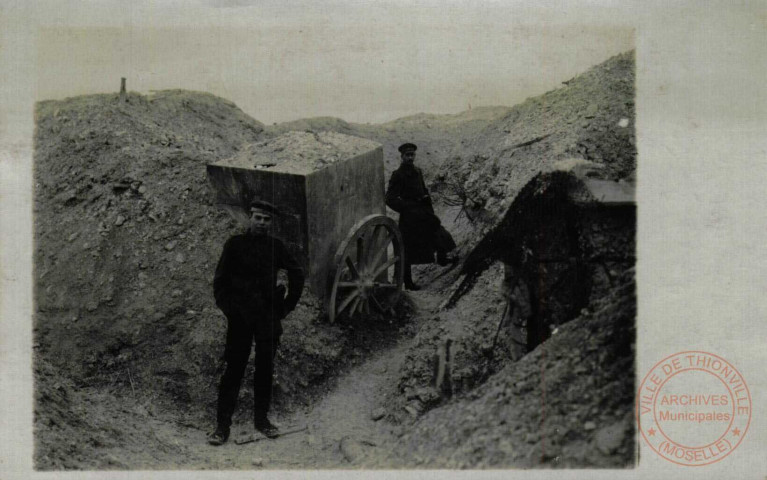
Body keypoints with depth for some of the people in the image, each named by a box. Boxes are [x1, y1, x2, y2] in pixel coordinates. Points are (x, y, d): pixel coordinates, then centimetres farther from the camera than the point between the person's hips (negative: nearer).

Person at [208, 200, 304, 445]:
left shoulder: (275, 246, 7)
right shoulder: (235, 244, 2)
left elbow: (297, 274, 17)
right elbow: (220, 279, 3)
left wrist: (288, 305, 11)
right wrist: (227, 308, -5)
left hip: (268, 315, 3)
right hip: (240, 315, -2)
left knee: (265, 368, 7)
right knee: (234, 368, -4)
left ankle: (261, 419, 18)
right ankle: (222, 425, -1)